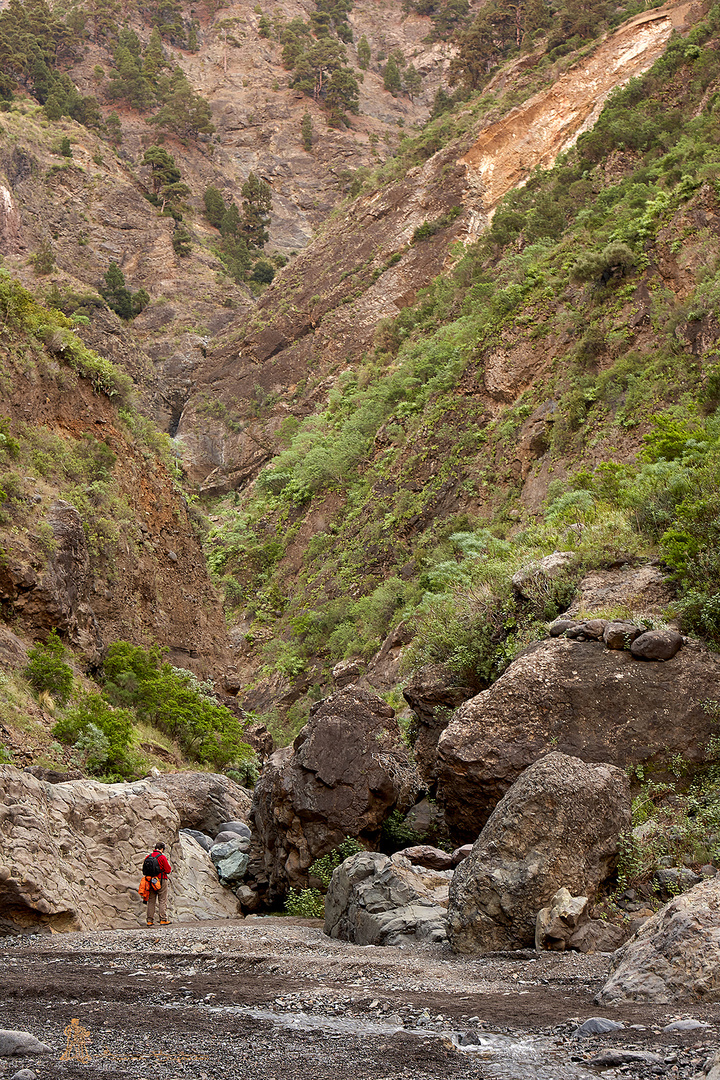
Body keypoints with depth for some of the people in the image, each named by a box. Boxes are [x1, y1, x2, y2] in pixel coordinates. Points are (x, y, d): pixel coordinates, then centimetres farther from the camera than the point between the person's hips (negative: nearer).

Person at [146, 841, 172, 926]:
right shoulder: (162, 857, -12)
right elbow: (168, 870, -10)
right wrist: (169, 866, 9)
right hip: (161, 881, -5)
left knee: (151, 901, 9)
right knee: (162, 901, 2)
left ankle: (149, 920, 7)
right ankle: (163, 920, 1)